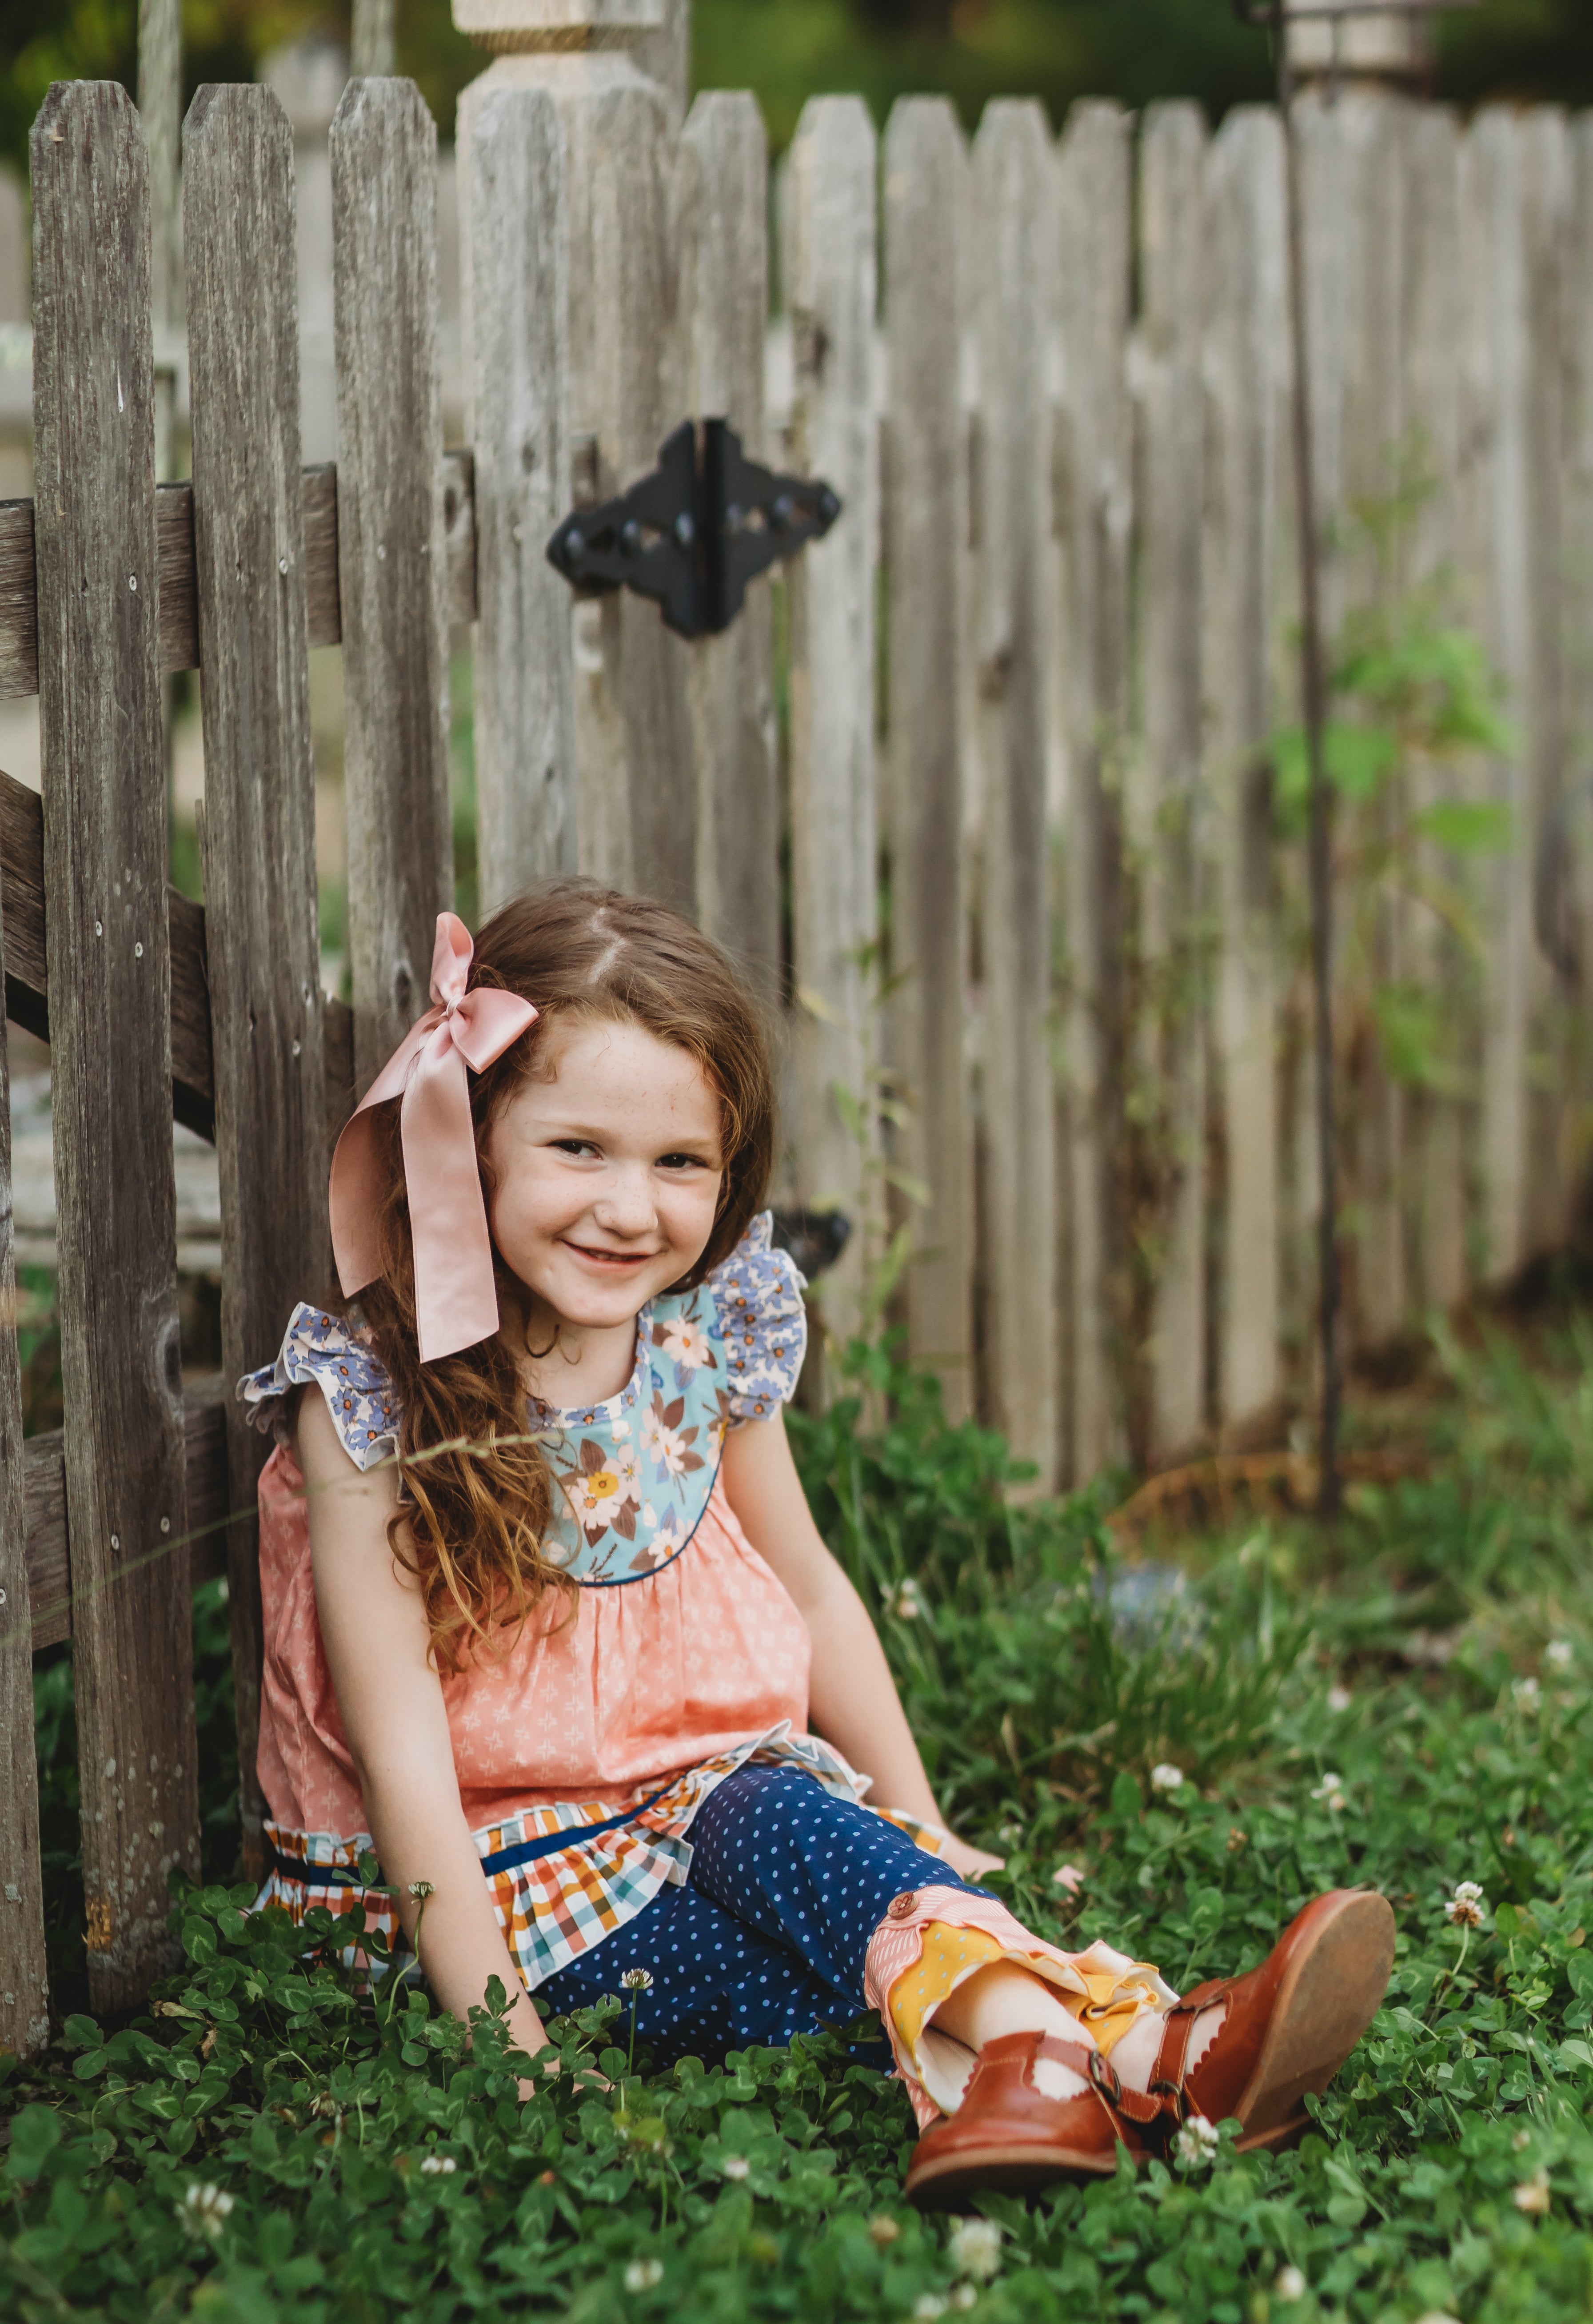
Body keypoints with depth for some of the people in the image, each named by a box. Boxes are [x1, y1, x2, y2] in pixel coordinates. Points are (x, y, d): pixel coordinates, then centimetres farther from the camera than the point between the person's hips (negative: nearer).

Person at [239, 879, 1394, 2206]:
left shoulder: (713, 1330, 0)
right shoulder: (370, 1391, -16)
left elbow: (808, 1591, 15)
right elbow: (405, 1763, -19)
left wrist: (923, 1840, 14)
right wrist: (511, 2058, -23)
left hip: (724, 1799, 5)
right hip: (499, 1884, -5)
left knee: (769, 1816, -28)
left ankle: (1032, 2051, -52)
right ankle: (1140, 2055, -49)